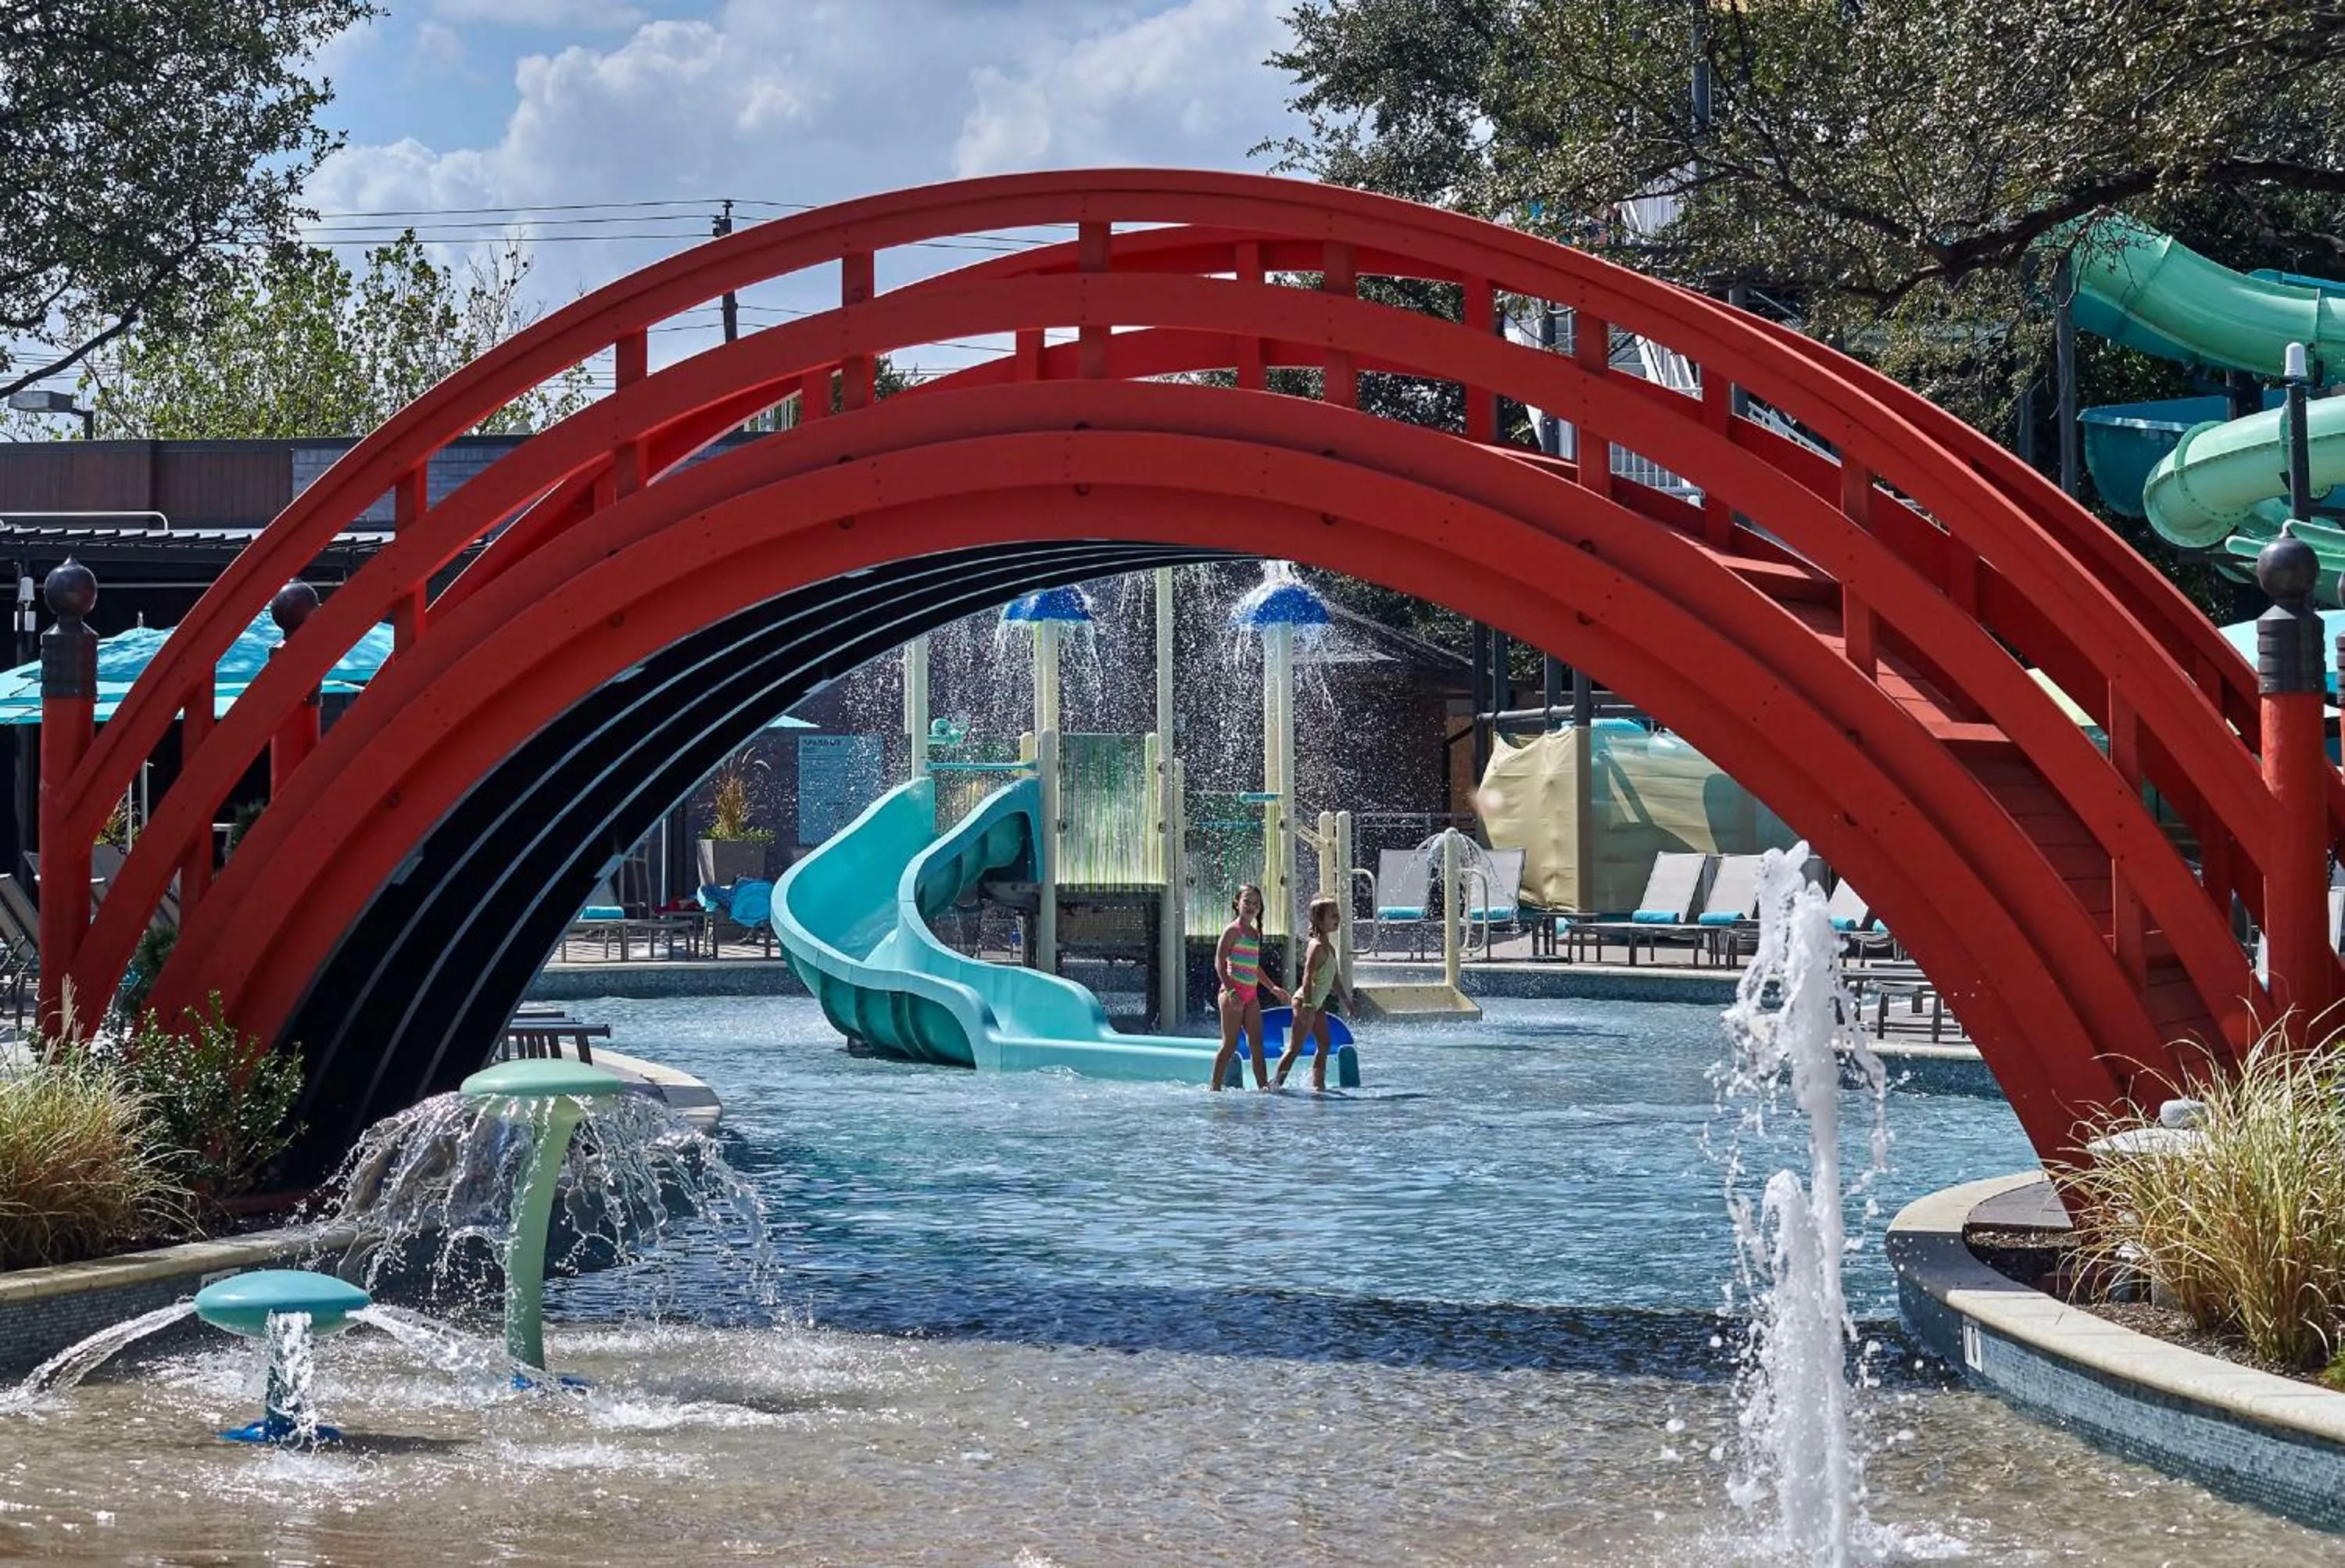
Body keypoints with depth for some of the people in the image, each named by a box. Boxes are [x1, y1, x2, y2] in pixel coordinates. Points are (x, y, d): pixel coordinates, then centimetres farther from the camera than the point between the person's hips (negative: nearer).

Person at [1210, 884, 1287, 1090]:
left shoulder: (1255, 932, 17)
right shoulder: (1233, 930, -7)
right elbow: (1220, 961, -14)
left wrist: (1272, 988, 28)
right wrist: (1231, 990, -24)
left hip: (1251, 994, 8)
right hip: (1234, 991, -8)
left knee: (1258, 1044, 4)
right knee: (1230, 1044, -7)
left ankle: (1263, 1086, 5)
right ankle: (1215, 1087, -1)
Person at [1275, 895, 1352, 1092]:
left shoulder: (1328, 946, 11)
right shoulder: (1317, 946, -19)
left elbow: (1335, 977, 20)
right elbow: (1308, 977, -25)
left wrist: (1346, 999, 24)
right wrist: (1308, 1006, -30)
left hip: (1317, 1002, 10)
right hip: (1306, 1001, -10)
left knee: (1325, 1044, 13)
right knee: (1295, 1048, -9)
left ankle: (1318, 1083, 18)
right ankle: (1277, 1083, -7)